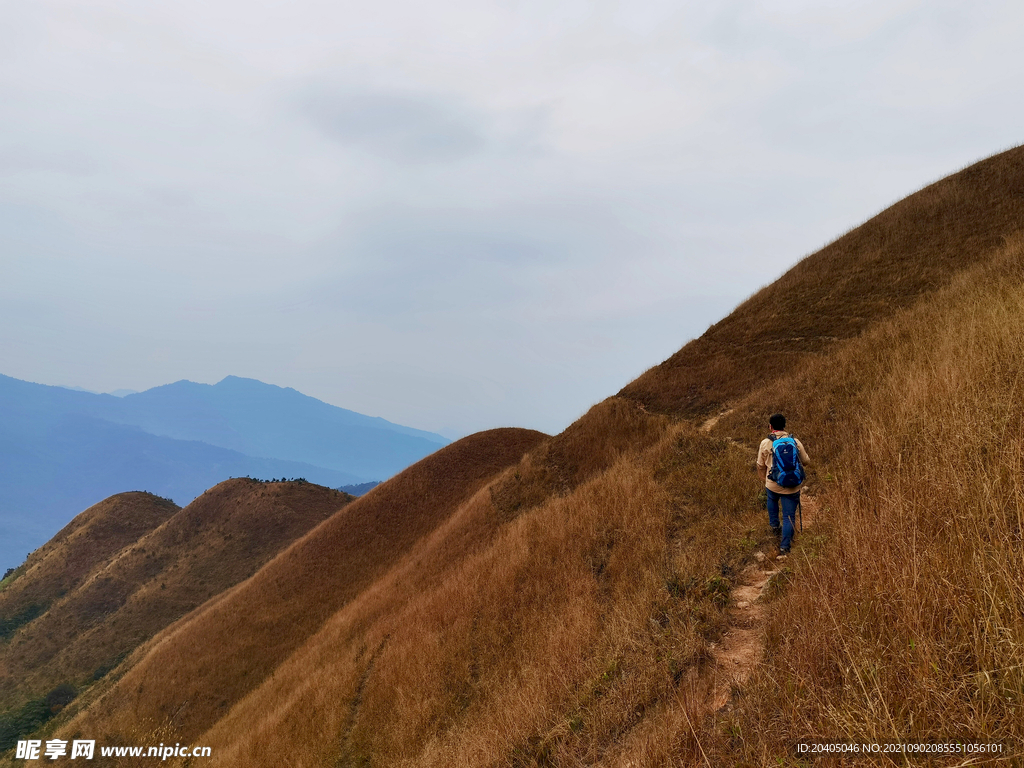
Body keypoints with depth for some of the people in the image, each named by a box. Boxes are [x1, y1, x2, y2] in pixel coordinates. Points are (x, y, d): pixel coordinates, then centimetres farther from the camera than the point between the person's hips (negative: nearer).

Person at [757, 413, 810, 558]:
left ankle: (775, 525, 46)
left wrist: (765, 479, 22)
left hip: (773, 485, 1)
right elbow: (806, 461, 6)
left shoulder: (765, 443, -7)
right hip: (793, 487, 0)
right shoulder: (795, 441, -6)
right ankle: (784, 547, 8)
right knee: (789, 516, 9)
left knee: (772, 500, 35)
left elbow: (761, 465, 3)